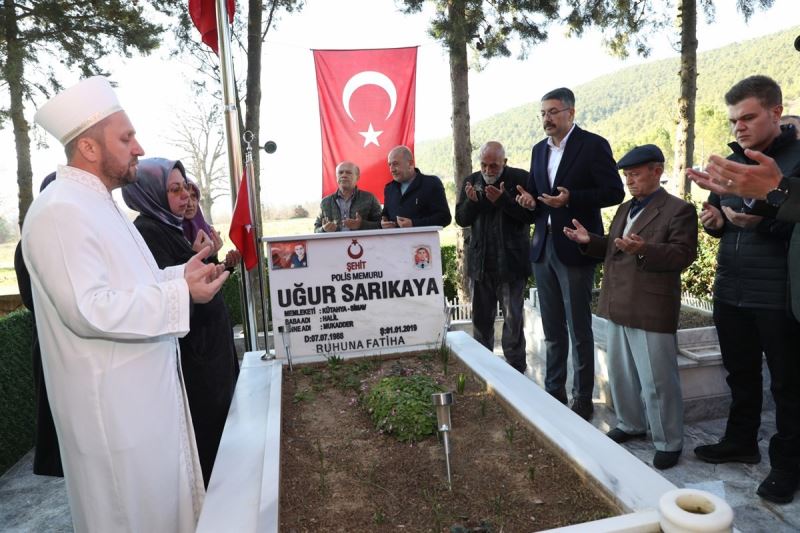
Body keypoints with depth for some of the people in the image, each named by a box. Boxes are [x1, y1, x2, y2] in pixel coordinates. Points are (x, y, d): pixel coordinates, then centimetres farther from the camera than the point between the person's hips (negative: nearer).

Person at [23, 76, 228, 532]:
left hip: (146, 390, 10)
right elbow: (88, 309, -27)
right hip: (113, 404, -9)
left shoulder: (98, 203, 14)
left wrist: (181, 274, 5)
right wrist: (180, 294, -23)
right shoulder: (59, 210, -19)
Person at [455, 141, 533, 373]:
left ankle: (516, 372, 12)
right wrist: (471, 201, -13)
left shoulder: (521, 178, -3)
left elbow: (530, 215, -10)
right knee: (481, 319, 11)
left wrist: (503, 199, -22)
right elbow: (461, 219, 6)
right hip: (480, 262, 4)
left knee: (513, 319, 1)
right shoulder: (472, 181, 8)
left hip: (511, 262, -4)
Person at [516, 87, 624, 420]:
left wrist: (571, 198, -22)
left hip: (575, 248, -6)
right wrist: (530, 200, -3)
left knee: (579, 329, 2)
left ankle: (582, 399, 16)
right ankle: (554, 393, 25)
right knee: (552, 330, 13)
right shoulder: (539, 150, 14)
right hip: (543, 247, 6)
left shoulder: (593, 145, -5)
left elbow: (614, 192, -9)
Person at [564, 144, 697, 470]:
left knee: (657, 381, 2)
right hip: (618, 308, 8)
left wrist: (644, 250, -31)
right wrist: (590, 241, 4)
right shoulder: (625, 209, 17)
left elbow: (683, 254, -17)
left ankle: (668, 443, 19)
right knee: (620, 375, 19)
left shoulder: (678, 210, -7)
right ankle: (631, 425, 37)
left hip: (651, 311, -8)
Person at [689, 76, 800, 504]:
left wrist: (763, 220, -28)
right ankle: (740, 441, 35)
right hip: (730, 291, 6)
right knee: (741, 373, 18)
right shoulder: (731, 162, 11)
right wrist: (714, 220, -4)